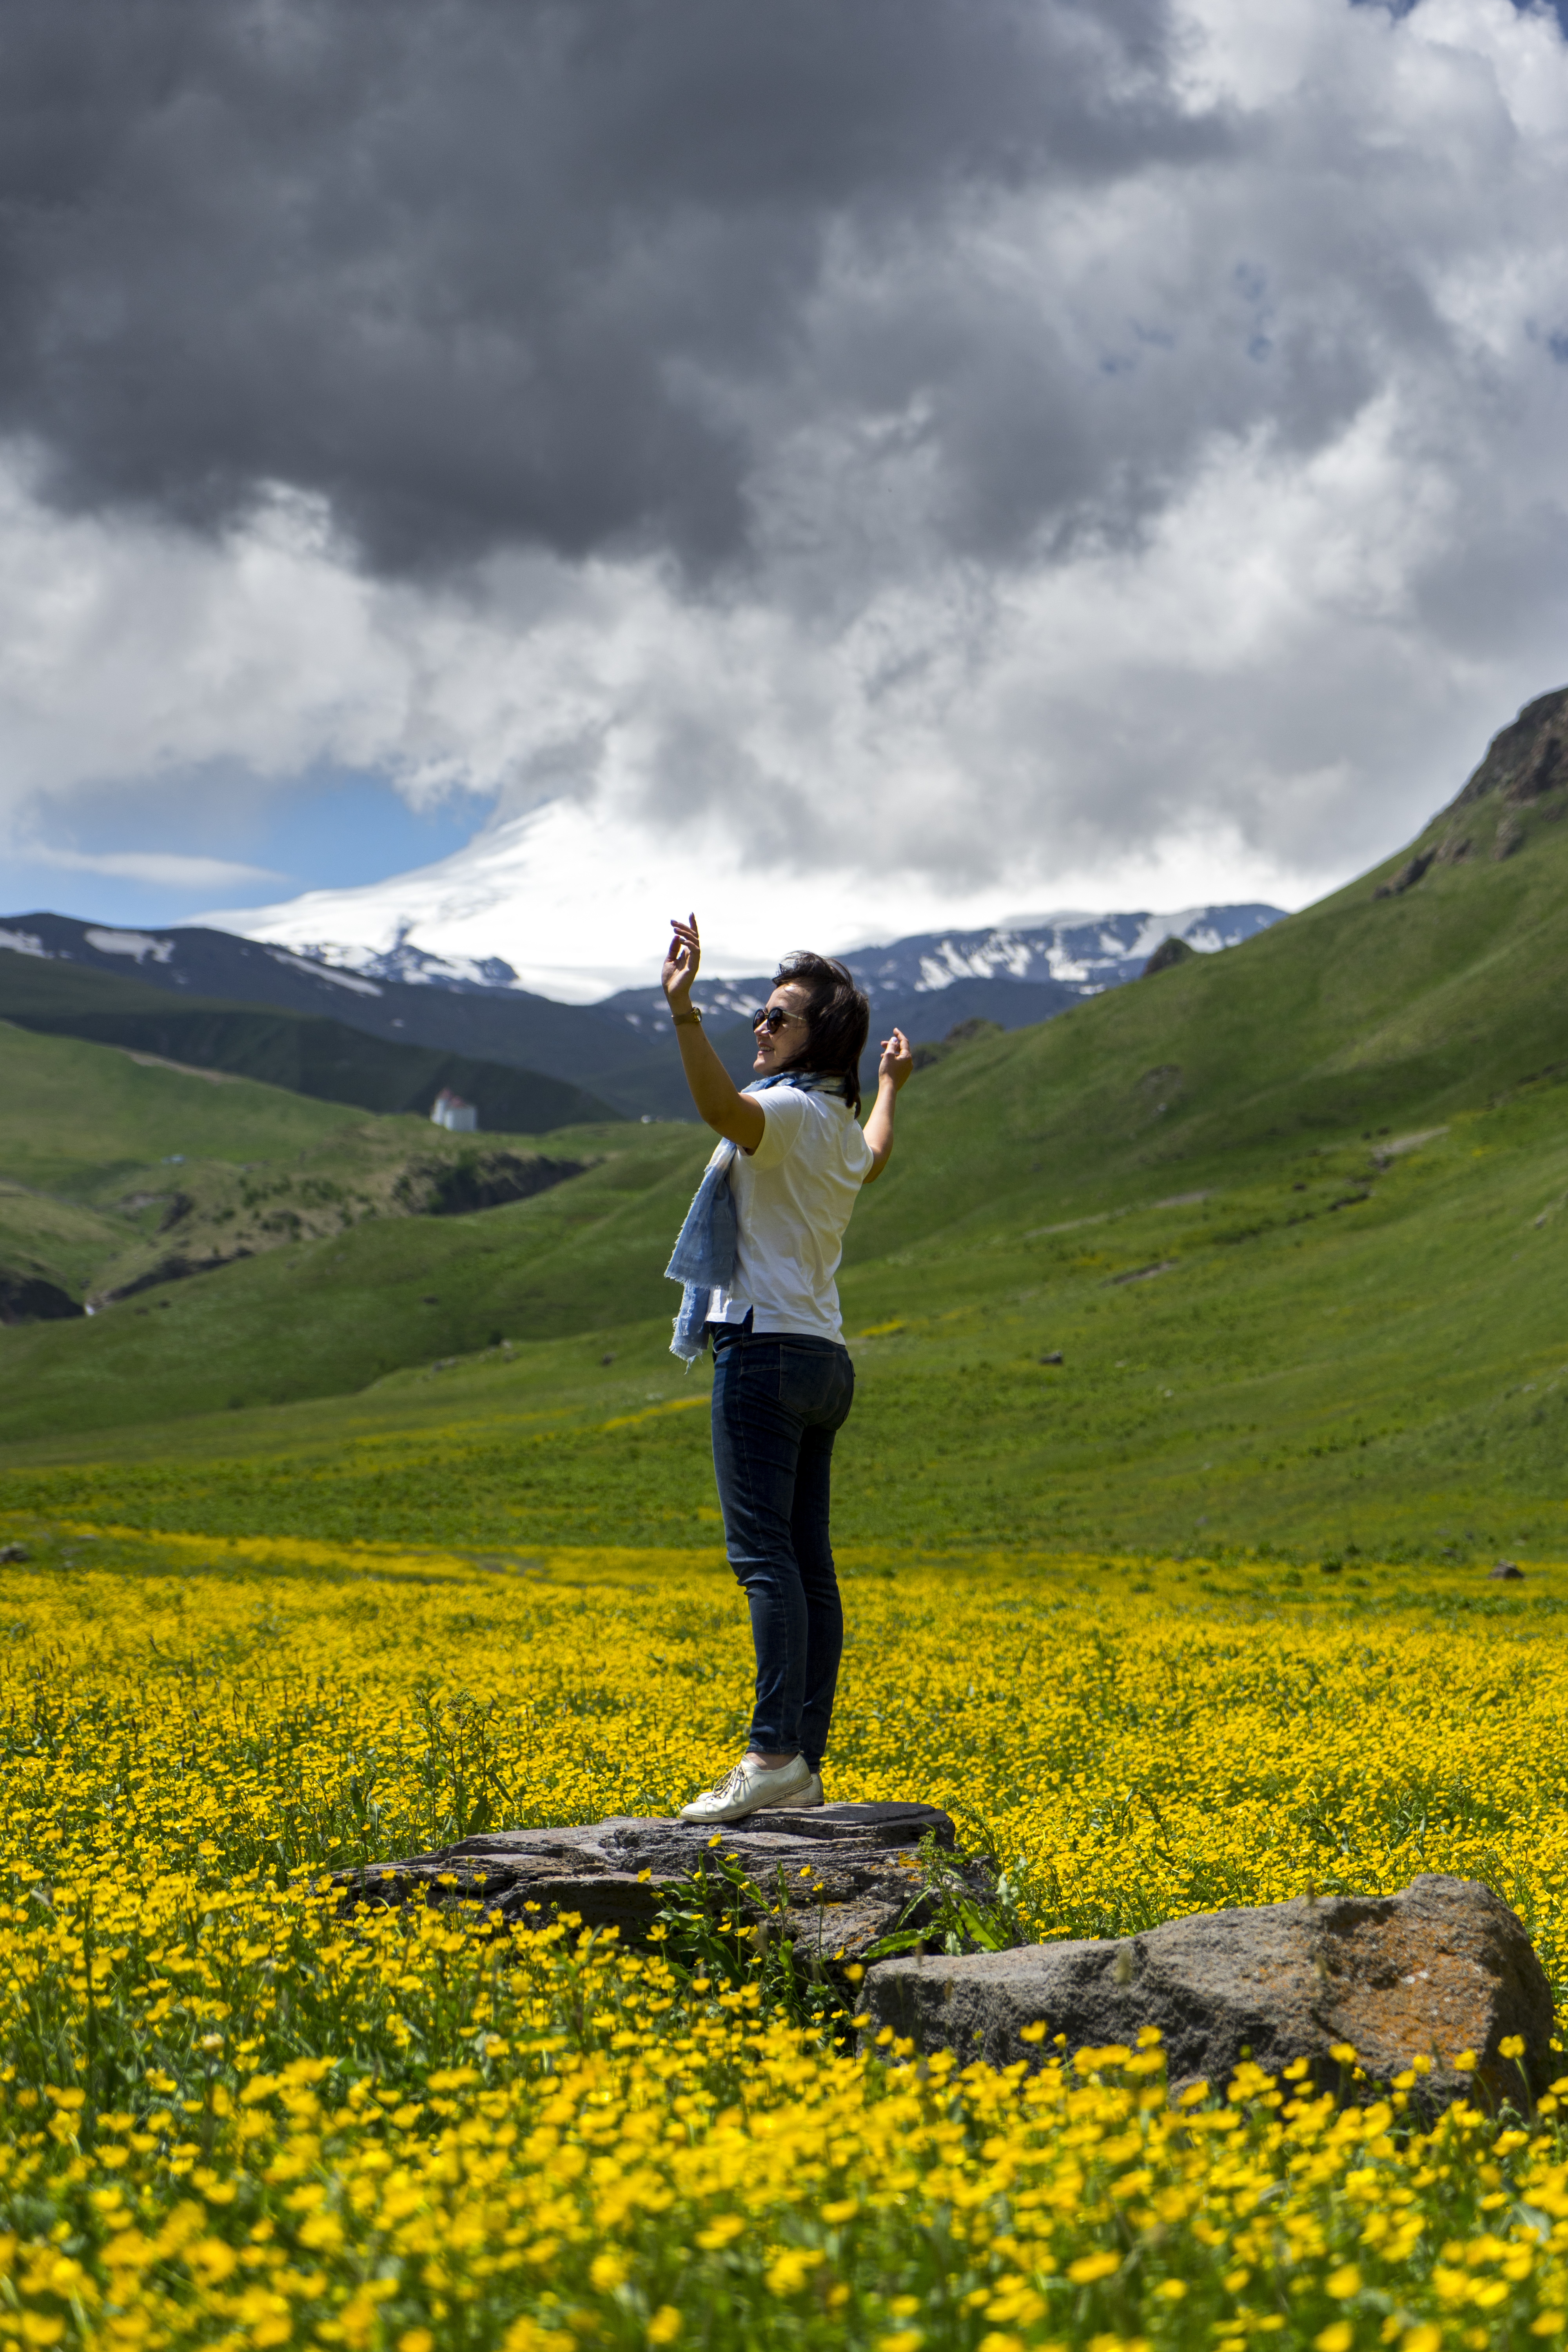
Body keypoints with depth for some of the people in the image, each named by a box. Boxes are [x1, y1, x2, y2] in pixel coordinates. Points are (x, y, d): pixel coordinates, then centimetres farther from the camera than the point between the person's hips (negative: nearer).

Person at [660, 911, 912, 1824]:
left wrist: (683, 1012, -46)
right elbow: (873, 1163, 42)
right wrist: (892, 1085, 57)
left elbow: (721, 1107, -35)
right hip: (824, 1363, 10)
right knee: (809, 1567, 7)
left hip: (766, 1352, -9)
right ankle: (808, 1766, 8)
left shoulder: (790, 1110, -11)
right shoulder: (840, 1125, 17)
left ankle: (774, 1756, -20)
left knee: (766, 1557, -14)